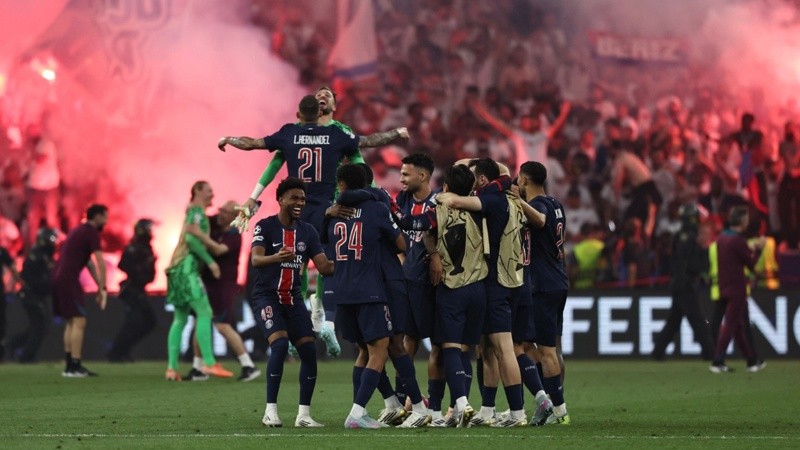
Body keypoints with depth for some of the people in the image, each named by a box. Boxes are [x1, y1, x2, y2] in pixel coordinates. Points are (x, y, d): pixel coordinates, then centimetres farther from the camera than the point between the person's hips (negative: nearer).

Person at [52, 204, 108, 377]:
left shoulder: (80, 231, 22)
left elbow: (89, 263, 25)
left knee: (72, 322, 14)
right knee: (79, 322, -11)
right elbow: (100, 263, -13)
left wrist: (99, 287, 23)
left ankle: (70, 366, 13)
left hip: (59, 278, 10)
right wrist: (103, 289, -9)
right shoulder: (91, 233, -7)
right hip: (68, 280, -10)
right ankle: (74, 367, -16)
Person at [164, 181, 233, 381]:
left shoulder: (195, 213, 24)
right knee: (204, 312, -14)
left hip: (179, 269, 10)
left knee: (180, 319, 8)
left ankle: (172, 368, 3)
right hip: (186, 267, -10)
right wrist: (210, 261, -16)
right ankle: (209, 363, -22)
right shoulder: (197, 211, -6)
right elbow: (191, 237, -18)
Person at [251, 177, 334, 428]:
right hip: (266, 296, -5)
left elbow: (324, 267, 3)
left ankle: (304, 414, 2)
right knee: (280, 344, -24)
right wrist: (277, 258, -44)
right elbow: (255, 259, -23)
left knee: (309, 351, -6)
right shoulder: (265, 226, -7)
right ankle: (270, 410, -18)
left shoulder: (307, 232, 8)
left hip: (293, 298, 5)